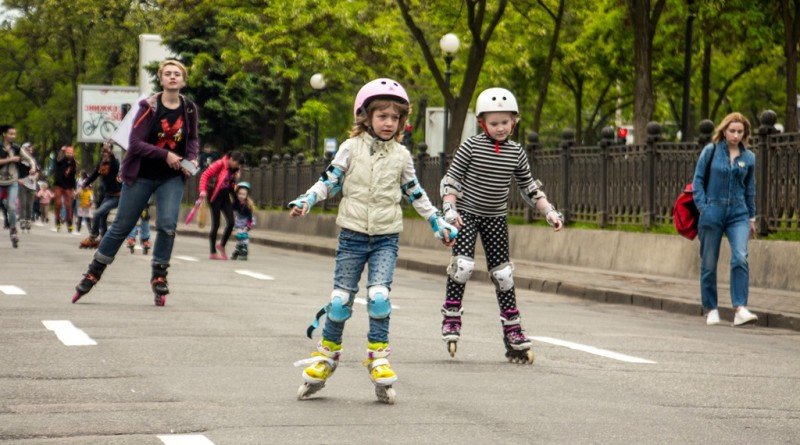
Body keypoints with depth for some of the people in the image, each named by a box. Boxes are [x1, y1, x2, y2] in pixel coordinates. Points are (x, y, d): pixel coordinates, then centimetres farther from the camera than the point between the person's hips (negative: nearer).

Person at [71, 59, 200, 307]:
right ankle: (93, 273, 19)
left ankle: (159, 278, 1)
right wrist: (165, 155, -22)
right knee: (121, 227, 4)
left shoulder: (189, 109, 1)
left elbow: (193, 139, 17)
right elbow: (135, 143, -16)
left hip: (172, 178, 2)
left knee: (167, 225, -15)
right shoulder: (149, 107, -12)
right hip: (141, 176, -2)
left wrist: (191, 158, -3)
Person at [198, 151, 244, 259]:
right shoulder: (219, 165, -15)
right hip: (215, 196, -6)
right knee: (216, 224, -3)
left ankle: (222, 245, 20)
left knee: (231, 222, -2)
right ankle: (213, 253, 5)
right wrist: (203, 190, -26)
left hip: (225, 196, 6)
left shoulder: (234, 169, 6)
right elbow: (205, 175, -17)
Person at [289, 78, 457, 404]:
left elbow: (415, 194, 16)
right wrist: (306, 200, -15)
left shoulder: (401, 155, 6)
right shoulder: (352, 148, 0)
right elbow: (329, 181, 1)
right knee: (341, 299, 1)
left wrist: (438, 223, 17)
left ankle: (378, 358, -6)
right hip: (352, 235, -1)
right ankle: (327, 355, 17)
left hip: (386, 239, 1)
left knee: (379, 296, -15)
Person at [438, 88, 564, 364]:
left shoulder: (516, 153, 1)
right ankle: (451, 319, -4)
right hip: (467, 213, -3)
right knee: (463, 264, -19)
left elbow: (529, 187, 11)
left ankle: (512, 331, 7)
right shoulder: (471, 147, -10)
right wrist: (449, 209, -19)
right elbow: (451, 179, -7)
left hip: (496, 218, 3)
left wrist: (549, 212, 3)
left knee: (503, 273, 2)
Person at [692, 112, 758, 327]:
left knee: (740, 258, -17)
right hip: (712, 213, -1)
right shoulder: (711, 151, 0)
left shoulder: (748, 157, 8)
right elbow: (698, 180, 1)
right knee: (709, 264, 4)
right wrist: (703, 208, -8)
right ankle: (711, 310, 16)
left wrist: (752, 218, 18)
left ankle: (740, 309, -21)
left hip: (738, 214, 1)